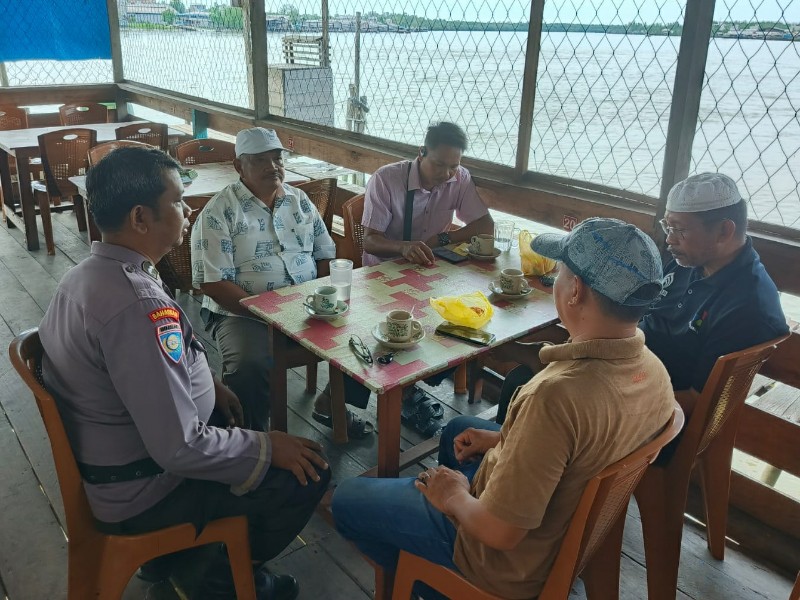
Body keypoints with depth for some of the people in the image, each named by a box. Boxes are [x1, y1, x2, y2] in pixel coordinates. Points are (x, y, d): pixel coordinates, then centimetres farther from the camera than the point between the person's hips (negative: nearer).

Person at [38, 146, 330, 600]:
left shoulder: (91, 273, -2)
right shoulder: (137, 305, -34)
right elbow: (181, 448, -32)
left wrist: (206, 383, 5)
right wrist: (268, 449, -19)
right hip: (141, 493, -10)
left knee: (240, 419, 26)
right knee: (308, 473, -7)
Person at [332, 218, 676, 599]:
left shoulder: (559, 394, -41)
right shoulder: (654, 370, -13)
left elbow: (499, 532, -33)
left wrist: (454, 497, -12)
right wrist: (504, 438, 6)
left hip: (515, 562, -7)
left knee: (347, 500, 7)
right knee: (459, 429, 30)